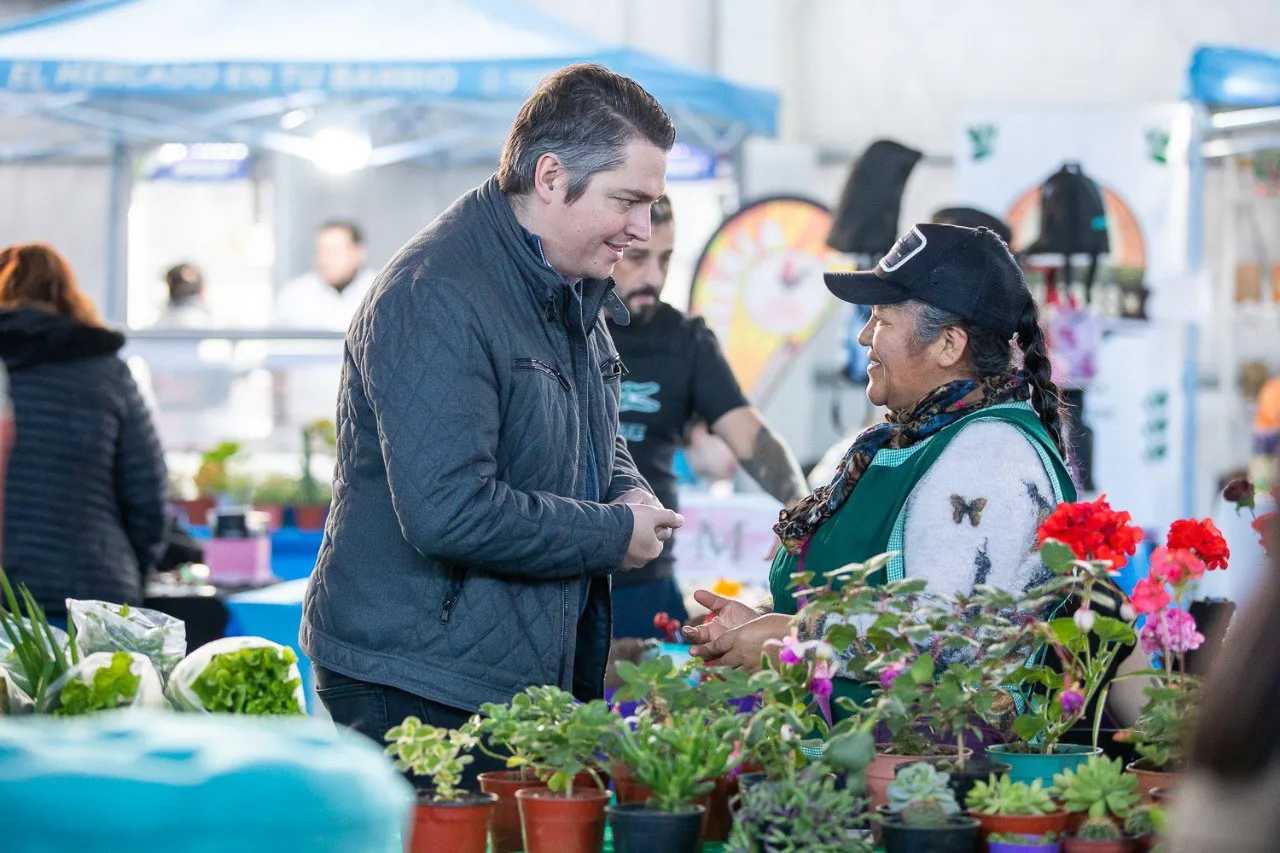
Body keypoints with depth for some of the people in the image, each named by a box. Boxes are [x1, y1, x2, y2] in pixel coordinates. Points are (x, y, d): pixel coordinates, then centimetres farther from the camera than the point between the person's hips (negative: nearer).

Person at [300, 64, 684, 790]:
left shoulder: (572, 290, 14)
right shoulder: (437, 299, -18)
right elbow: (448, 512, -27)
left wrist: (627, 492, 7)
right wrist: (613, 533, -16)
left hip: (533, 677, 9)